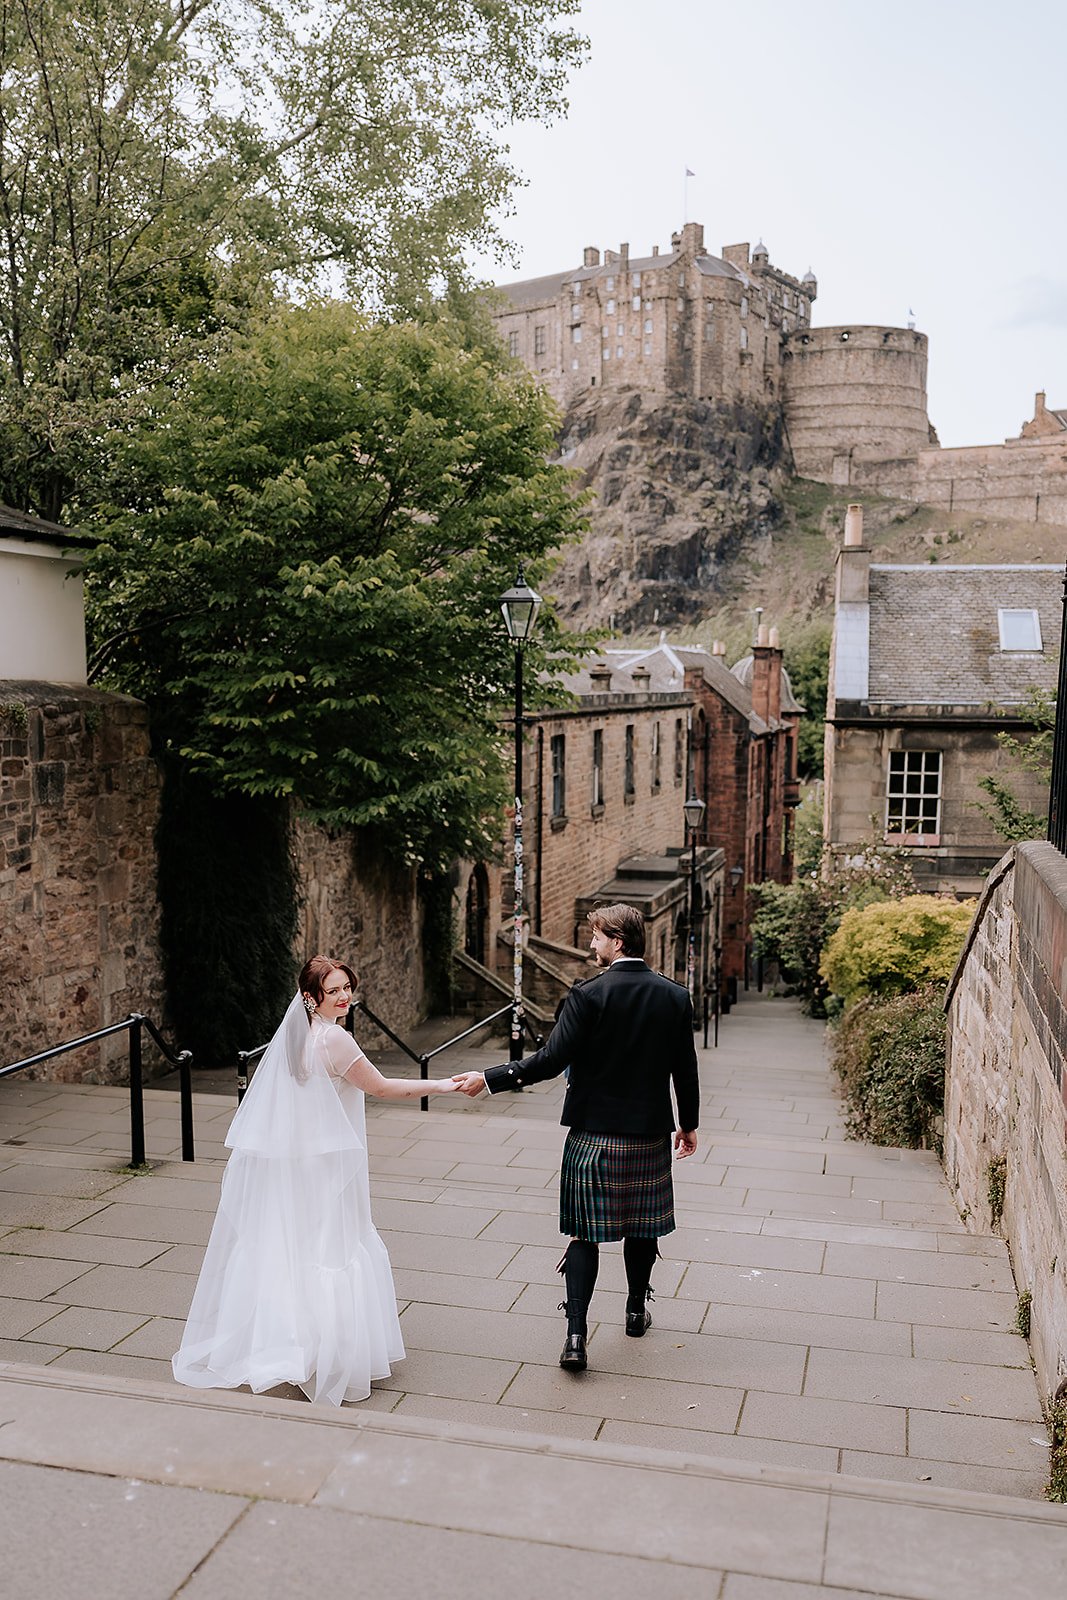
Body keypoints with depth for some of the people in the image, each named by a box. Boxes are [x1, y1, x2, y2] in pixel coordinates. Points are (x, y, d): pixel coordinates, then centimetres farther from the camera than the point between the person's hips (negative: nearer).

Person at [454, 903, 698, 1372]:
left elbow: (551, 1060, -18)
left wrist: (489, 1079, -11)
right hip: (650, 1133, 3)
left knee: (585, 1233, 4)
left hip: (593, 1135, -3)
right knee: (642, 1227, 20)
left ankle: (576, 1335, -2)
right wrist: (689, 1124, 18)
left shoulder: (588, 994, -15)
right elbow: (685, 1071, 4)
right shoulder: (676, 997, -2)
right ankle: (636, 1311, 36)